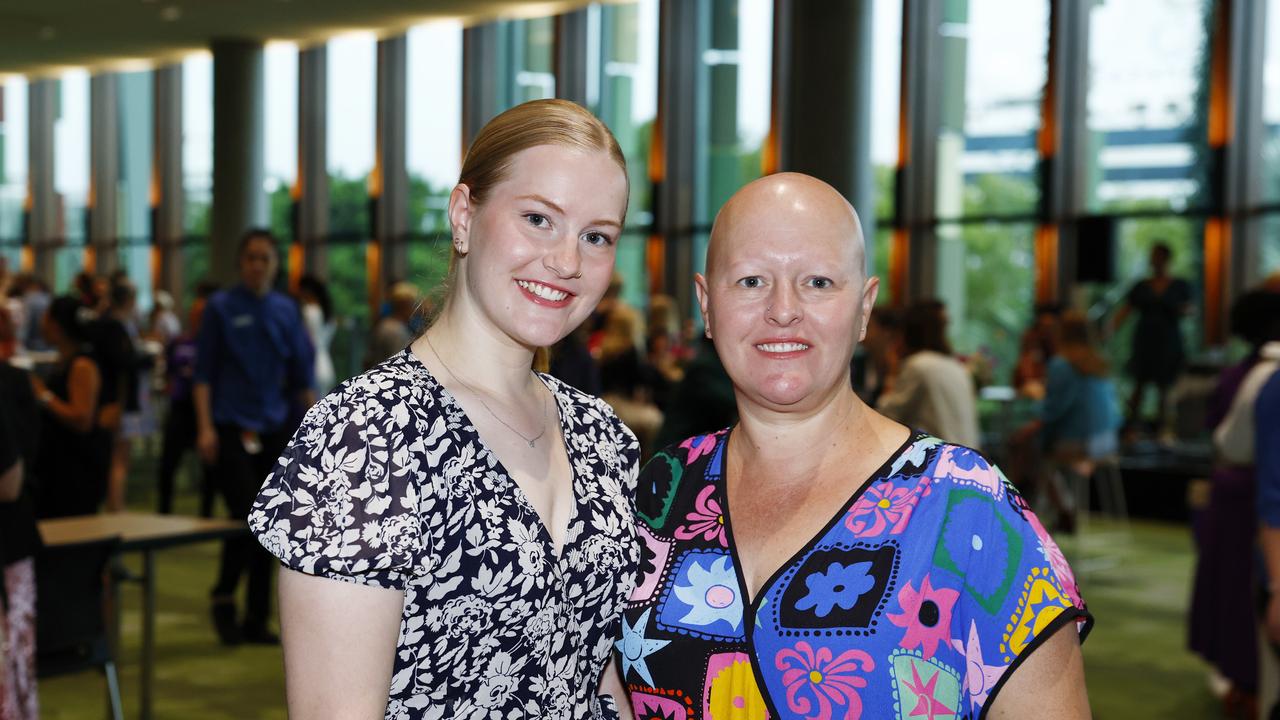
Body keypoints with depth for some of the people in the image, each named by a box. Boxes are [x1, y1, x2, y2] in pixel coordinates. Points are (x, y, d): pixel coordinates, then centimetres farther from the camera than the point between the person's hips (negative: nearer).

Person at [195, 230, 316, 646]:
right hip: (231, 427, -4)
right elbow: (203, 373, -3)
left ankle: (257, 619, 13)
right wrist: (205, 428, -11)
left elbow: (301, 375, 13)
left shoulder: (286, 310, 9)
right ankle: (223, 600, 8)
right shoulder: (221, 308, -1)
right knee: (246, 514, -14)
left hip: (274, 428, 4)